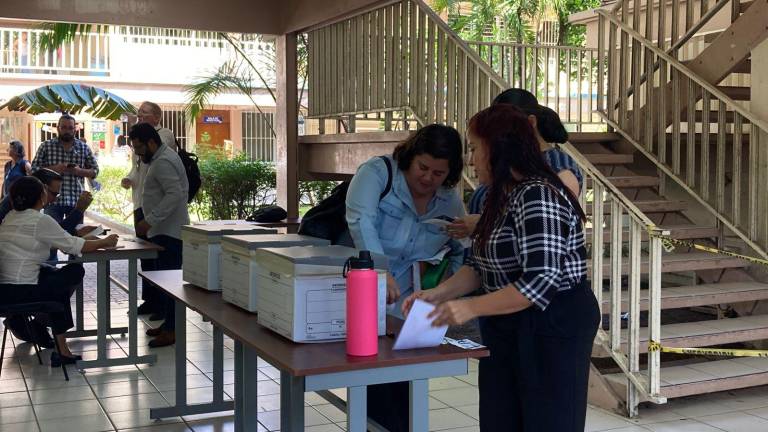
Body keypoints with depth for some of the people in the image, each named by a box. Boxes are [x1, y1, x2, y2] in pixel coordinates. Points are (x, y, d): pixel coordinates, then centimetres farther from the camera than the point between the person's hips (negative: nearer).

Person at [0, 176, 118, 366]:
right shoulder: (41, 221, -11)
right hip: (20, 292, -8)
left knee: (54, 276, 24)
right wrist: (104, 242, 5)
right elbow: (73, 246, -8)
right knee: (74, 272, 7)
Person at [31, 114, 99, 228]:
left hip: (77, 201, 1)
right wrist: (53, 168, -13)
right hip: (52, 201, -1)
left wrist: (79, 171, -10)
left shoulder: (84, 148, 8)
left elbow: (95, 171, 10)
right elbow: (34, 169, 3)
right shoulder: (46, 146, 6)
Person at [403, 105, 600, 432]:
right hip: (509, 332, 9)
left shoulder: (538, 198, -20)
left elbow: (540, 282, -26)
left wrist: (472, 308, -23)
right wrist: (439, 294, 0)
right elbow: (480, 265, 14)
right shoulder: (502, 197, 11)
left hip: (553, 330, -9)